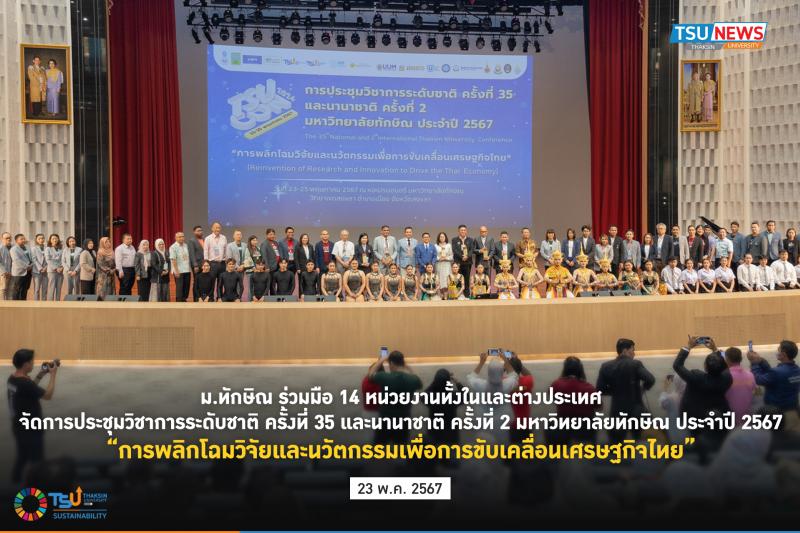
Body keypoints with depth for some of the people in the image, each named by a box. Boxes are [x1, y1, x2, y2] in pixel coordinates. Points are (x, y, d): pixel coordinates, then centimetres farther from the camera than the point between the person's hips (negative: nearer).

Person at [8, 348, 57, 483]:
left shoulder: (12, 379, 1)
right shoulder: (24, 383, -28)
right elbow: (48, 395, -20)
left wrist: (40, 375, 10)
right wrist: (53, 374, -12)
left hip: (19, 426, 9)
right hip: (30, 429, -9)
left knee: (22, 457, 21)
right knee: (36, 461, 4)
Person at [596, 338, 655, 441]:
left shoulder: (606, 366, 0)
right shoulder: (635, 364, -9)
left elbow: (600, 389, 0)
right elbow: (650, 380, -22)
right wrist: (644, 388, -1)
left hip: (617, 411, 3)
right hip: (636, 410, -2)